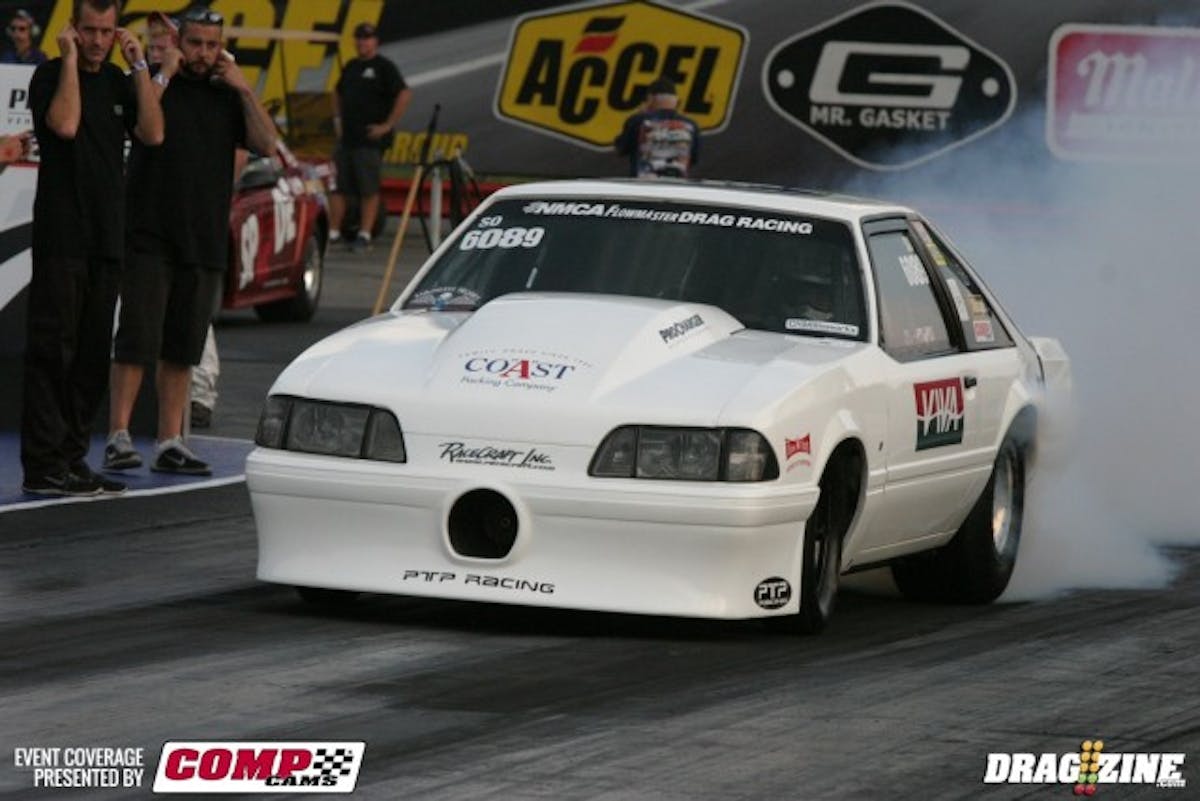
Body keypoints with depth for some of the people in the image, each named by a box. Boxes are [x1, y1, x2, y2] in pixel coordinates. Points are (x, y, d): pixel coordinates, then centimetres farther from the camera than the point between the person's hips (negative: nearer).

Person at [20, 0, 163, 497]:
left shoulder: (118, 83, 14)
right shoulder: (51, 75, -2)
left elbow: (152, 134, 0)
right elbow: (65, 124, -21)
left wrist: (139, 66, -3)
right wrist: (70, 59, -14)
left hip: (106, 237, 6)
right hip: (61, 236, -6)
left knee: (93, 354, 8)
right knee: (52, 349, -8)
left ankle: (72, 458, 13)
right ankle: (43, 465, -9)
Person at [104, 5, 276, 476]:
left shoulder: (227, 97, 13)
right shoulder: (155, 84, 1)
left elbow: (266, 144, 1)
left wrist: (244, 90, -4)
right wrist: (164, 74, -13)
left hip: (204, 243, 4)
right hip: (150, 238, -4)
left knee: (182, 349, 8)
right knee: (138, 340, -9)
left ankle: (170, 443, 11)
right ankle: (118, 438, -9)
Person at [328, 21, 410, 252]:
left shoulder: (383, 67, -6)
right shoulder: (351, 67, 16)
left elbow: (404, 94, -16)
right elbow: (338, 93, 33)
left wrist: (387, 125, -15)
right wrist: (337, 118, 19)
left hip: (370, 140, -7)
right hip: (346, 137, 7)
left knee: (368, 190, -4)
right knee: (336, 187, 6)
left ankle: (364, 235, -2)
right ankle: (332, 233, 12)